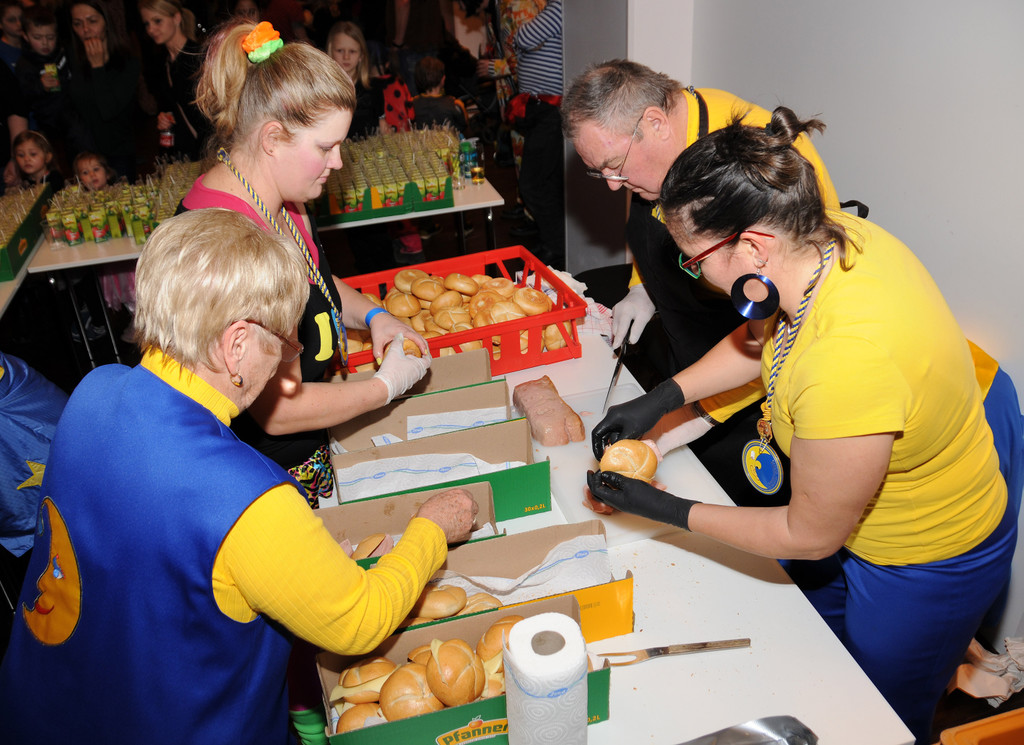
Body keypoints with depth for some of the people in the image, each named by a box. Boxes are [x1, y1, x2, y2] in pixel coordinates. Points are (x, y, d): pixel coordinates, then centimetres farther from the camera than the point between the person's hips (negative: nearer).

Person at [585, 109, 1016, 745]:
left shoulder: (850, 363, -44)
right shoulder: (836, 236, -20)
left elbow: (809, 536, -26)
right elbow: (763, 336, 4)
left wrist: (670, 511, -17)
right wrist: (662, 398, -3)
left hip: (925, 572, -7)